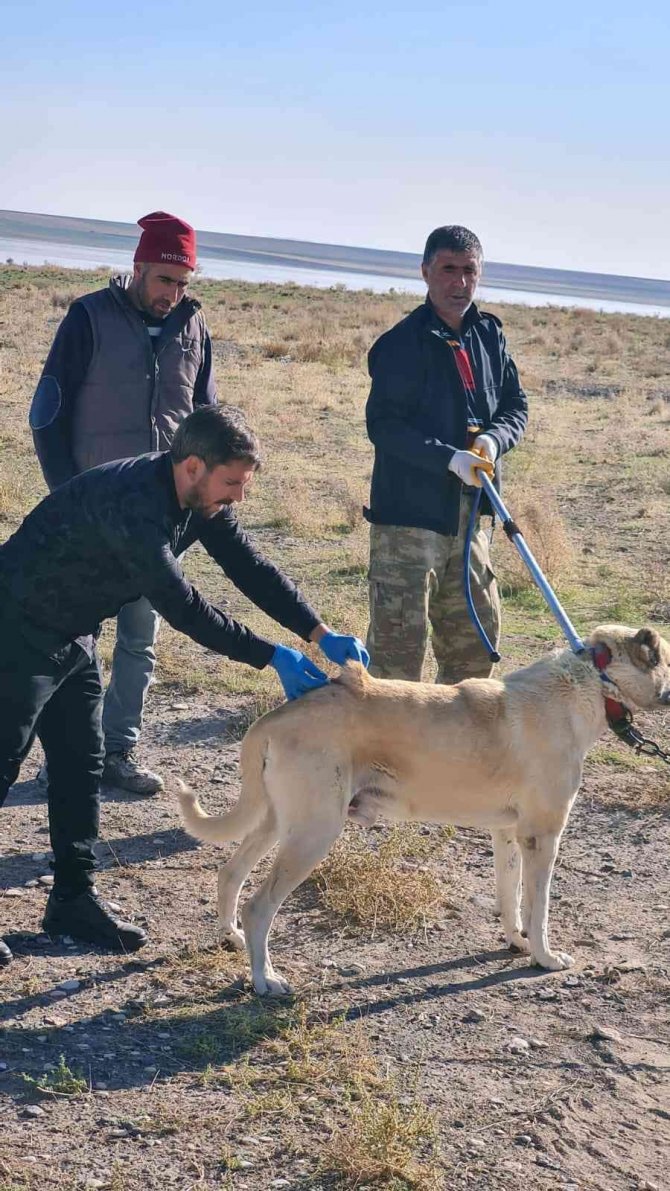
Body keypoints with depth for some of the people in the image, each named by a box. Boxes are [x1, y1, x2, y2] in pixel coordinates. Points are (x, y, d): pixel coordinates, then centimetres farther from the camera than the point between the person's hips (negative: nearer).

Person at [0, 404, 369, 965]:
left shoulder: (202, 498, -5)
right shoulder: (133, 502, -34)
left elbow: (250, 567, -2)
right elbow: (181, 605, -34)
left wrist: (323, 634, -11)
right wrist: (272, 657, -30)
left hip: (73, 633, 9)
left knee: (81, 764, 10)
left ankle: (74, 897, 19)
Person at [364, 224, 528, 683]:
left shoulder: (490, 336, 10)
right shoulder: (401, 343, -11)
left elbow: (516, 406, 14)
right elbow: (384, 425, -17)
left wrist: (494, 438, -8)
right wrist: (450, 459, -24)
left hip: (469, 514, 7)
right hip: (408, 511, -7)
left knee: (478, 634, 17)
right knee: (399, 643, -5)